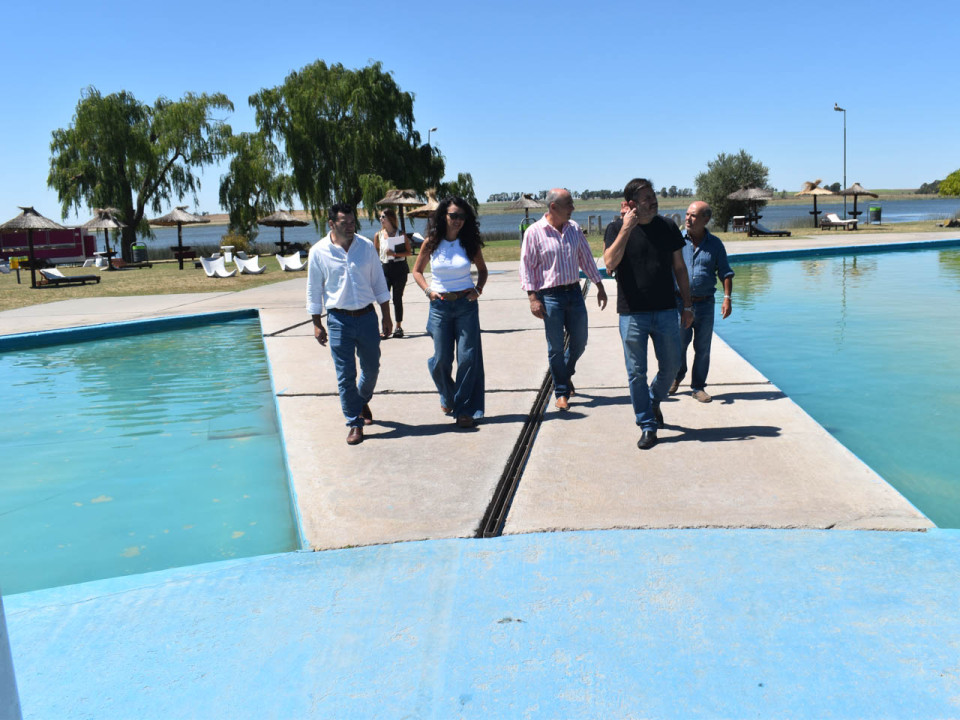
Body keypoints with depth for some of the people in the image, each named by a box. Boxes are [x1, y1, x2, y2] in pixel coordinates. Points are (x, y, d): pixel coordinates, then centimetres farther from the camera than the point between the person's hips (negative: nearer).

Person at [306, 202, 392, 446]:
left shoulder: (366, 246, 1)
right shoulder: (319, 252, -4)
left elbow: (379, 283, 8)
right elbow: (314, 291, 3)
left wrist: (386, 316, 7)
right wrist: (317, 325, 1)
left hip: (367, 316, 2)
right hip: (339, 319, -2)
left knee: (371, 368, 14)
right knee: (345, 375, -1)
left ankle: (363, 401, 44)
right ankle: (355, 423, 12)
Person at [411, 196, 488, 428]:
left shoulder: (470, 243, 0)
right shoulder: (431, 243, -2)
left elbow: (482, 270, 15)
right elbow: (417, 271, 12)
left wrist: (478, 289, -3)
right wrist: (428, 290, -4)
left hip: (466, 304, 0)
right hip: (440, 305, 0)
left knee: (468, 357, -4)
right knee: (442, 359, 3)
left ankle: (464, 409, 7)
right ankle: (447, 396, 33)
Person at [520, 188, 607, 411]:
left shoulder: (574, 229, 6)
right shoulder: (534, 232, -8)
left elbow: (586, 258, 14)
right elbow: (527, 266, -6)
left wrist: (599, 286, 15)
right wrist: (532, 297, -12)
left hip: (574, 292, 5)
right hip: (550, 296, -5)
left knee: (580, 342, 10)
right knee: (556, 347, 2)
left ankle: (566, 374, 38)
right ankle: (561, 392, 16)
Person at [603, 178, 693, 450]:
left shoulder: (667, 228, 5)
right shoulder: (617, 228, -2)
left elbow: (679, 268, 11)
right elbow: (610, 264, -18)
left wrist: (687, 305, 10)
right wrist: (626, 229, -21)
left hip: (665, 312, 3)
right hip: (632, 314, -3)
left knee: (671, 366, 10)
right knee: (637, 373, 2)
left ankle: (654, 401, 39)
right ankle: (647, 425, 15)